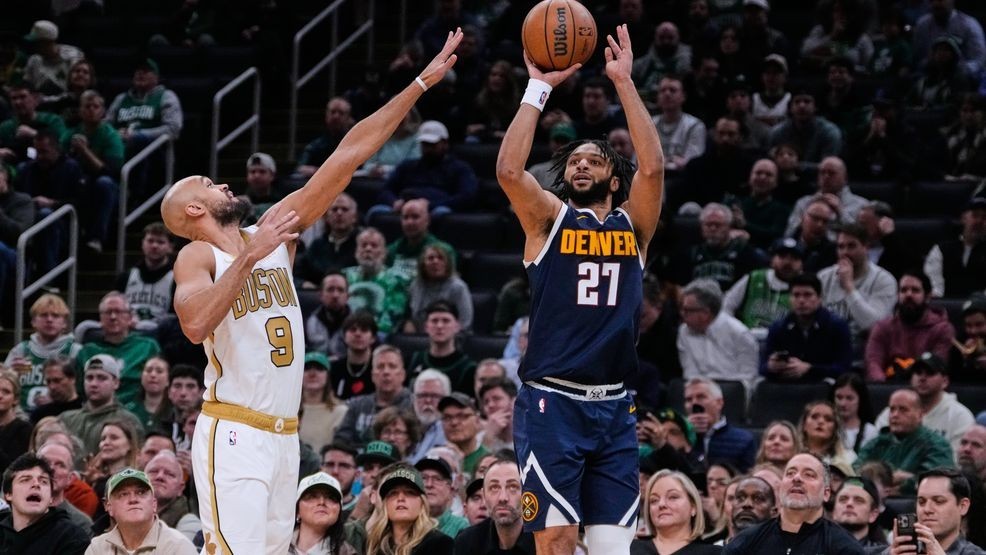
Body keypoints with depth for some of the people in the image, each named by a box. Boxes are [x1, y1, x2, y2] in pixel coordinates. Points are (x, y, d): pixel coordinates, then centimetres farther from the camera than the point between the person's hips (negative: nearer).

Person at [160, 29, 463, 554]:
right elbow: (196, 324, -26)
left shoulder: (274, 232, 12)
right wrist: (249, 258, -27)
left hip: (284, 435, 7)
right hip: (233, 435, -7)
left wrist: (421, 84, 7)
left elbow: (349, 156, 9)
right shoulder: (196, 257, -4)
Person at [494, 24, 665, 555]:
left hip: (613, 407, 3)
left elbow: (651, 167, -6)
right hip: (551, 402, -3)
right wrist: (539, 87, -7)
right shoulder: (550, 219, 7)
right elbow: (509, 170, -11)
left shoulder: (633, 224, 12)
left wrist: (624, 82, -7)